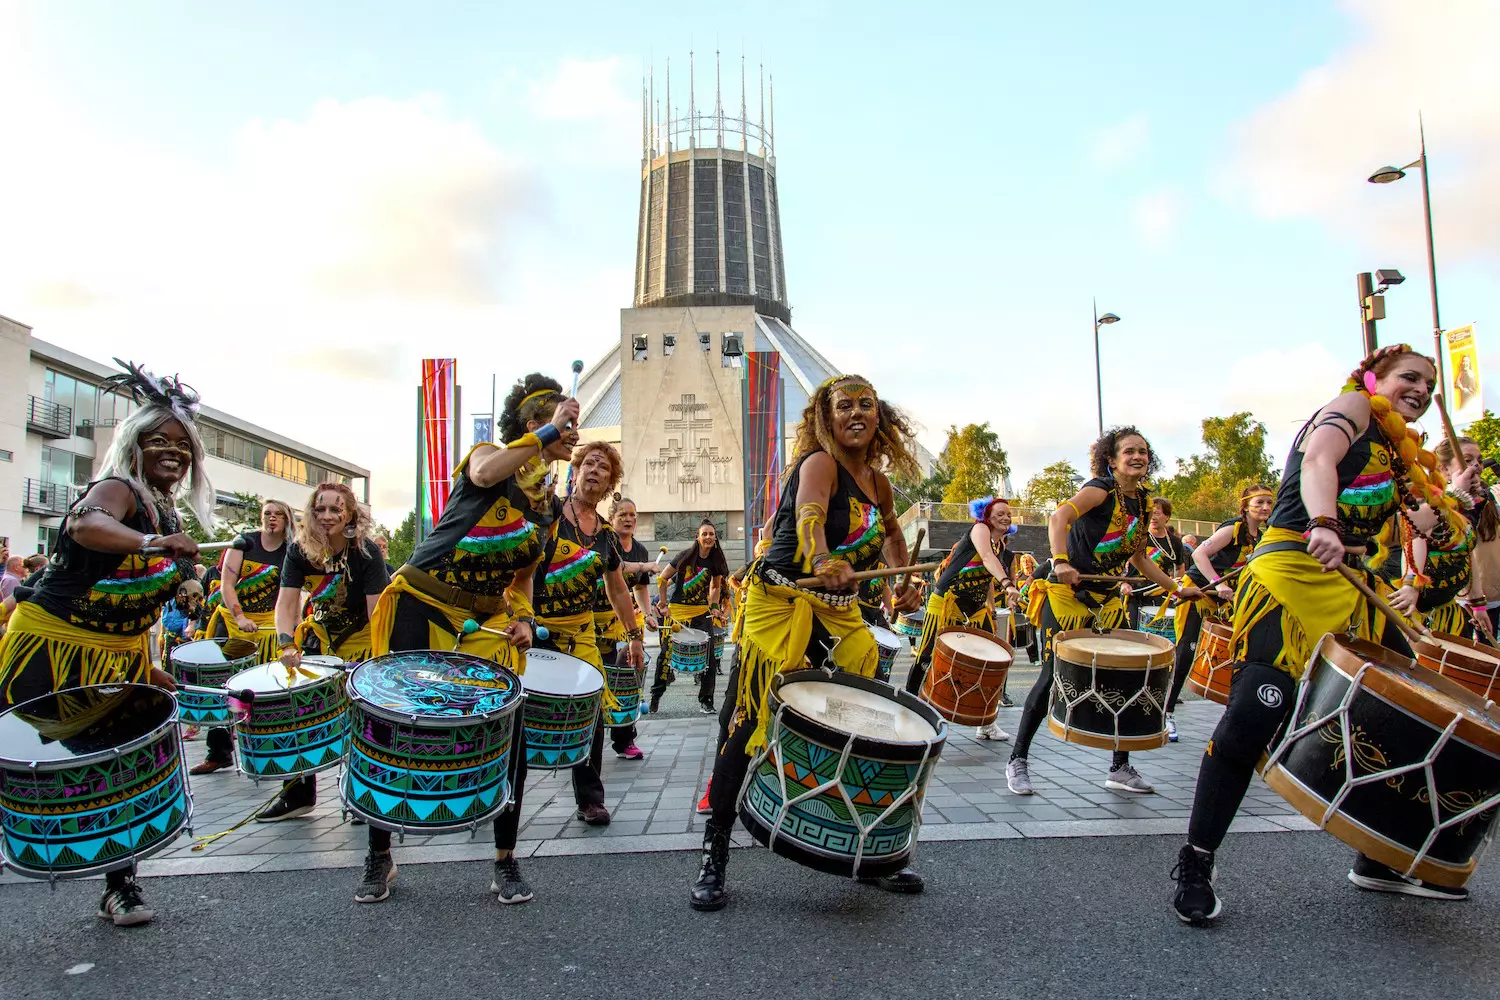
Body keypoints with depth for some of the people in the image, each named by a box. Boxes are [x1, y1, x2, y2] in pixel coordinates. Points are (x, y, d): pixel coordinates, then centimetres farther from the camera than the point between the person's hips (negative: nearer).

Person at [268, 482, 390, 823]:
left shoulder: (366, 553, -21)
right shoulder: (299, 550, -13)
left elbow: (377, 611, -26)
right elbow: (286, 603, -18)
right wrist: (287, 646, -35)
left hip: (360, 636, -3)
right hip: (319, 631, 3)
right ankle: (299, 793, 19)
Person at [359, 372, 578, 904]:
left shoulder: (551, 508, 9)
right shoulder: (488, 456, -6)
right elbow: (485, 474, -33)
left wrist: (523, 618, -3)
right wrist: (547, 430, -27)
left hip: (485, 621, 5)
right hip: (419, 606, -5)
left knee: (510, 731, -5)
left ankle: (506, 862, 11)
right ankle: (379, 857, 23)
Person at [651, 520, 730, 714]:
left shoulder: (716, 561, 1)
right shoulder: (686, 556, -9)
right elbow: (662, 578, -2)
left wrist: (714, 606, 2)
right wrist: (663, 604, -5)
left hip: (702, 611, 3)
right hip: (677, 610, -2)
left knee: (709, 654, -7)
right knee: (667, 652, 1)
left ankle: (705, 700, 3)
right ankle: (655, 695, 18)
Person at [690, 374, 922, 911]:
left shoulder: (877, 481, 9)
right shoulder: (819, 463, -12)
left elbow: (891, 534, 29)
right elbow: (809, 516, -35)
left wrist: (904, 582, 13)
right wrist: (823, 561, -55)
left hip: (839, 615, 7)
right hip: (780, 604, -7)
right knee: (751, 726, -7)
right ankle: (713, 857, 6)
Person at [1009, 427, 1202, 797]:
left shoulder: (1142, 503, 10)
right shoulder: (1102, 489, -11)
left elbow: (1138, 558, 21)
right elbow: (1059, 517, -29)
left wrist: (1177, 589, 18)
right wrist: (1060, 561, -44)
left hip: (1106, 600, 7)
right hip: (1066, 594, -7)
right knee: (1053, 676, -8)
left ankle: (1121, 768, 19)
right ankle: (1017, 761, 4)